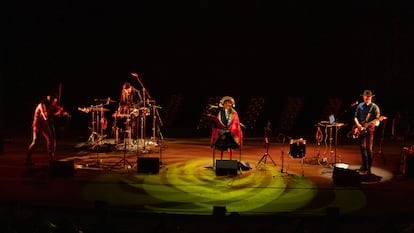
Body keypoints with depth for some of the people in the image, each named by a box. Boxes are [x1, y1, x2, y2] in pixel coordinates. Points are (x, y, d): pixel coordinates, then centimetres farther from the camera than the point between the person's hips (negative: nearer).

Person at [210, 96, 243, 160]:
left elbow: (235, 123, -1)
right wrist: (222, 128, -12)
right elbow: (217, 122, 5)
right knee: (221, 148, 4)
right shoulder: (220, 112, 6)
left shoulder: (234, 113, 3)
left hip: (230, 133, -1)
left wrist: (229, 129, -13)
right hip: (222, 132, 1)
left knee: (230, 148, -1)